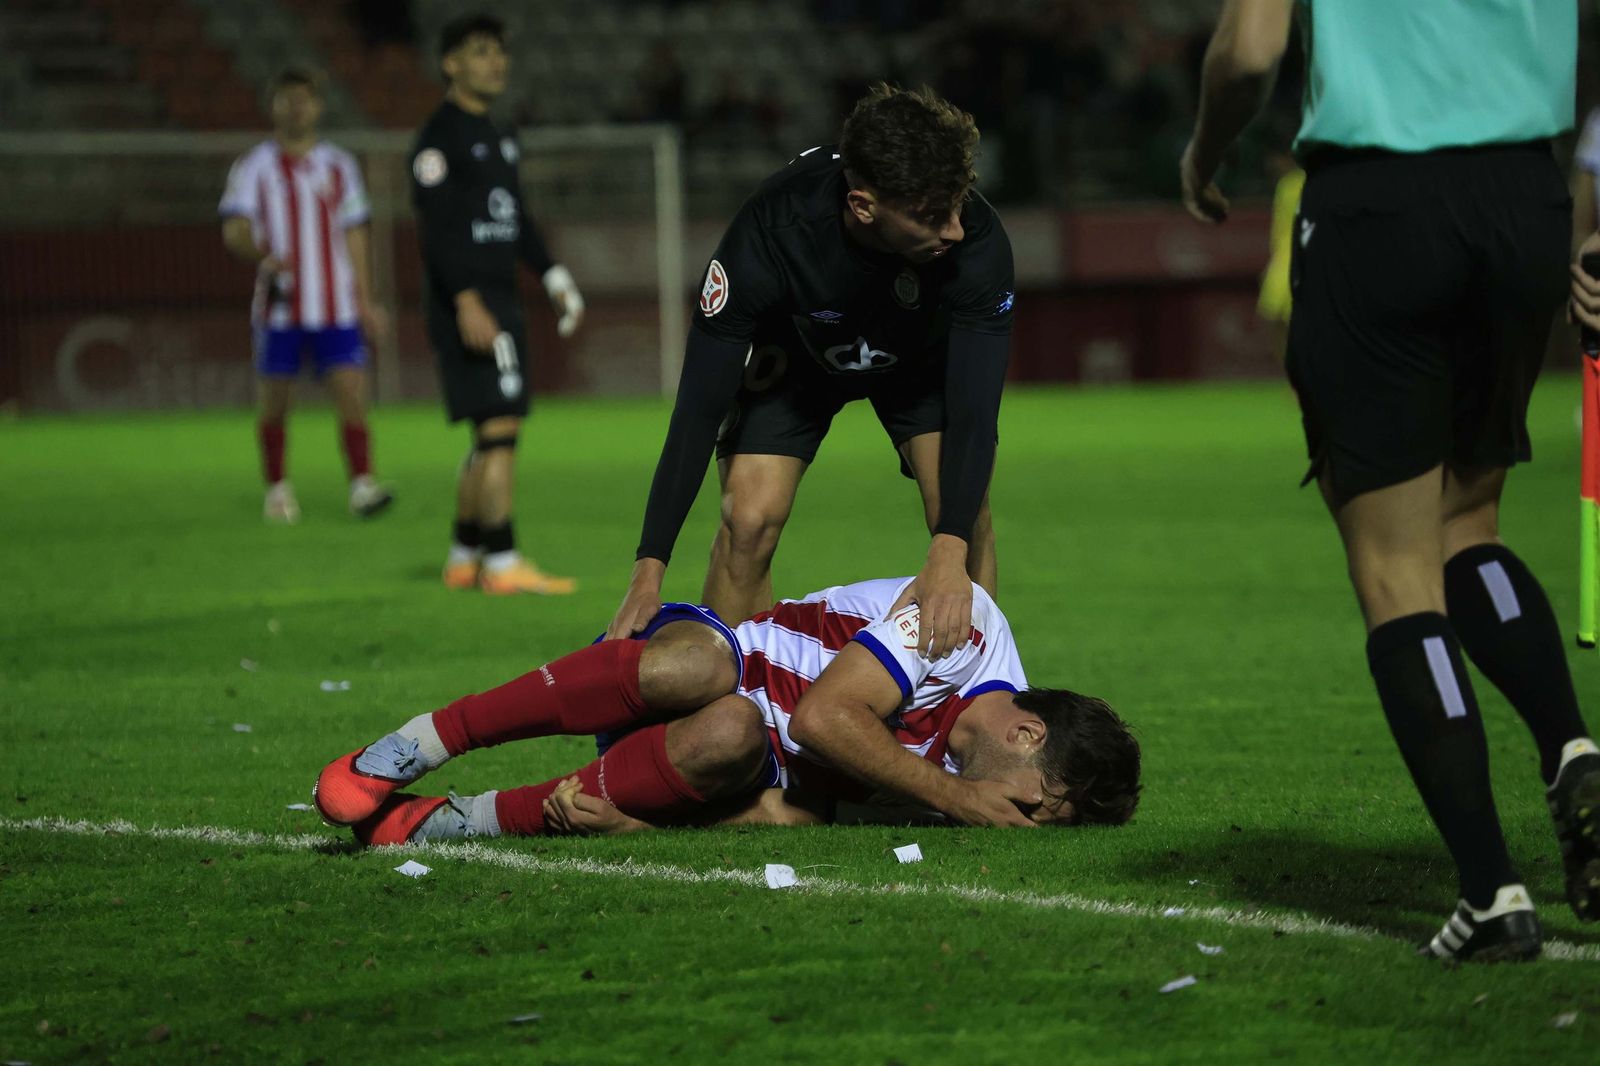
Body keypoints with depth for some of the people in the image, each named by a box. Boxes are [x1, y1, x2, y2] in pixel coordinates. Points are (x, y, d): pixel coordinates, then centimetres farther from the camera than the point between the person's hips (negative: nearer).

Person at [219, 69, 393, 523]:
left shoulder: (339, 165, 11)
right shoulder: (254, 166, 2)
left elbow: (354, 234, 15)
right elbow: (234, 230, -7)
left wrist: (365, 301, 12)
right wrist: (264, 255, -28)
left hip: (336, 308, 2)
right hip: (279, 307, -2)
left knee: (351, 392, -10)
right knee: (275, 403, 3)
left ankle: (362, 485, -11)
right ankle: (278, 490, 16)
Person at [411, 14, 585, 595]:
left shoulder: (495, 137, 19)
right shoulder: (440, 137, -10)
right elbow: (435, 226, -18)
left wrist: (554, 277, 18)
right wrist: (468, 302, -25)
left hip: (500, 303, 9)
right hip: (466, 304, -9)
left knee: (491, 437, 11)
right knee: (500, 427, -13)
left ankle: (463, 558, 18)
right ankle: (502, 562, -13)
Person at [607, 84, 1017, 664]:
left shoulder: (975, 238, -38)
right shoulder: (770, 232, -40)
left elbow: (973, 407, -36)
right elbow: (699, 408, -33)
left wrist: (949, 552, -52)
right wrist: (649, 570, -37)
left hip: (925, 353, 1)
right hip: (794, 354, -1)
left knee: (965, 518, -16)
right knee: (749, 522, -17)